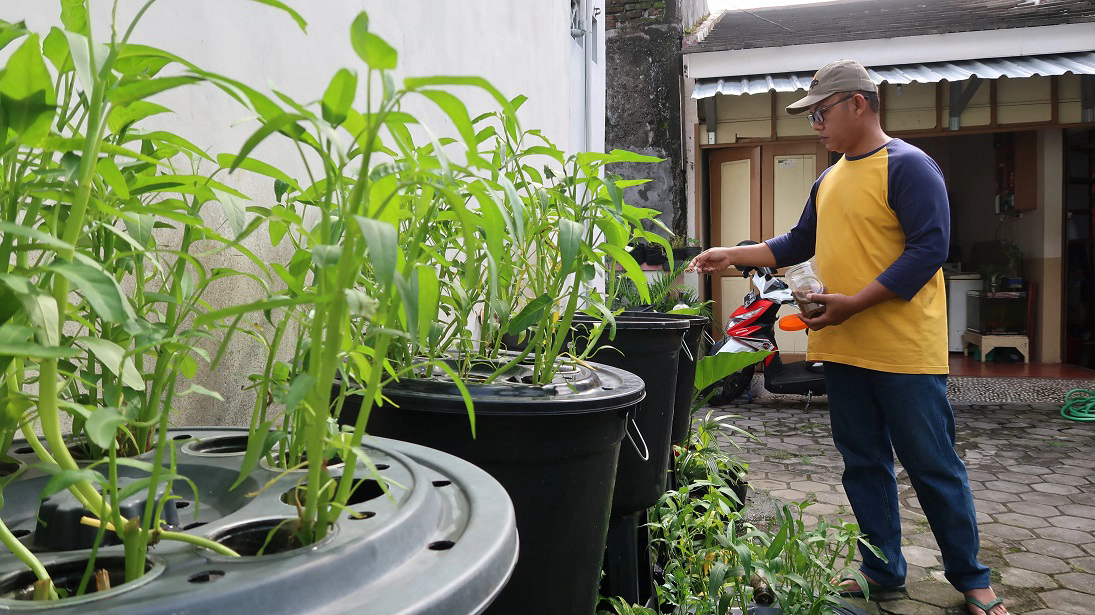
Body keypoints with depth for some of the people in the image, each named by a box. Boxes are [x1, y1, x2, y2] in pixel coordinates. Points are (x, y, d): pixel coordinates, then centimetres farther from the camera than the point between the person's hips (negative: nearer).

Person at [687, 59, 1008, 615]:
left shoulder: (907, 166, -10)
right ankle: (883, 570, 26)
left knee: (933, 467, 3)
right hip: (842, 351, 8)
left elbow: (930, 248, -17)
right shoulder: (829, 180, 15)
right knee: (863, 465, 13)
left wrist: (853, 303, -21)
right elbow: (797, 245, 25)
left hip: (905, 354, -7)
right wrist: (731, 255, 17)